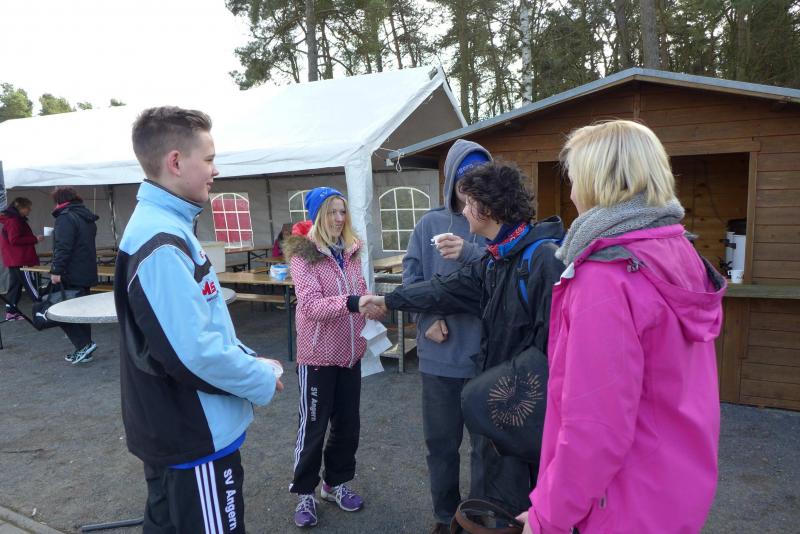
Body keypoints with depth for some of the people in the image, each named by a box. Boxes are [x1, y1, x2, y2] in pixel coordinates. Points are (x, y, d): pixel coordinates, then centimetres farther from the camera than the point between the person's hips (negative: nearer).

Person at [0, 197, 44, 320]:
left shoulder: (12, 219, 17)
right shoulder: (14, 220, -14)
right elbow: (14, 240, -22)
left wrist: (33, 239, 9)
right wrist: (35, 239, -18)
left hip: (15, 260, 10)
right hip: (21, 261, -10)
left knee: (15, 286, 13)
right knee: (31, 286, -8)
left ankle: (11, 312, 18)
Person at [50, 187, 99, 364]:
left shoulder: (65, 217, -13)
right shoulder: (88, 218, 15)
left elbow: (63, 247, -22)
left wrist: (56, 271, -20)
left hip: (72, 275, -9)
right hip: (87, 273, 9)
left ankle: (84, 344, -7)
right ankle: (83, 349, 18)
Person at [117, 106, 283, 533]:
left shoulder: (164, 226, 7)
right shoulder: (161, 244, -26)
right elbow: (196, 353, -30)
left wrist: (250, 359, 6)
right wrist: (263, 379, -14)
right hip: (196, 438, -10)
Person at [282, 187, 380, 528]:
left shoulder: (350, 250, 5)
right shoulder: (303, 254, -13)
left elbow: (359, 295, 9)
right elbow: (310, 305, -23)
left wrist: (375, 308, -11)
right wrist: (351, 303, -36)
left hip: (350, 351, 6)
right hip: (317, 354, -6)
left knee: (347, 423, 16)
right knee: (313, 425, 8)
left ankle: (336, 483, 36)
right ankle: (304, 493, 27)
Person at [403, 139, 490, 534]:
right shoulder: (430, 223, 5)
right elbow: (411, 275, 4)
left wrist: (470, 253, -28)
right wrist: (428, 318, -9)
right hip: (440, 352, 3)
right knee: (440, 440, 17)